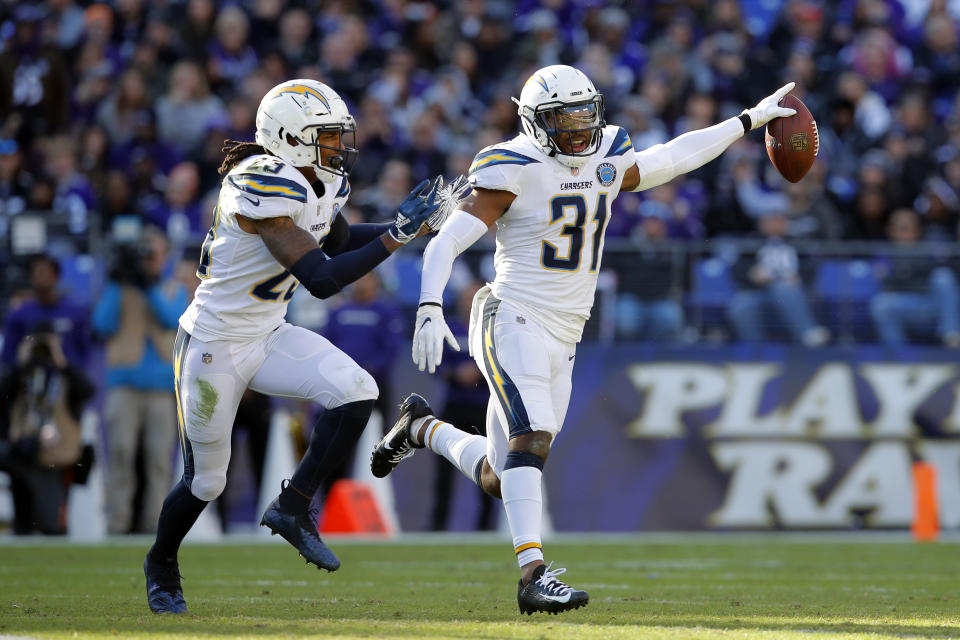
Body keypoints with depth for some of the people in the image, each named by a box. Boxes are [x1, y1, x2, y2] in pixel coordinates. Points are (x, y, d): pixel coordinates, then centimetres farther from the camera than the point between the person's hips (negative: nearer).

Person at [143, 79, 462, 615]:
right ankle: (161, 566, 36)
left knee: (356, 391, -17)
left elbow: (339, 241, 21)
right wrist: (397, 235, -31)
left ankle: (293, 508, -3)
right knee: (205, 480, 7)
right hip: (214, 346, -7)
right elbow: (321, 279, -33)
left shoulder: (320, 181, -1)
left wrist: (418, 222, 8)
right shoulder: (265, 188, -29)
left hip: (269, 337, 7)